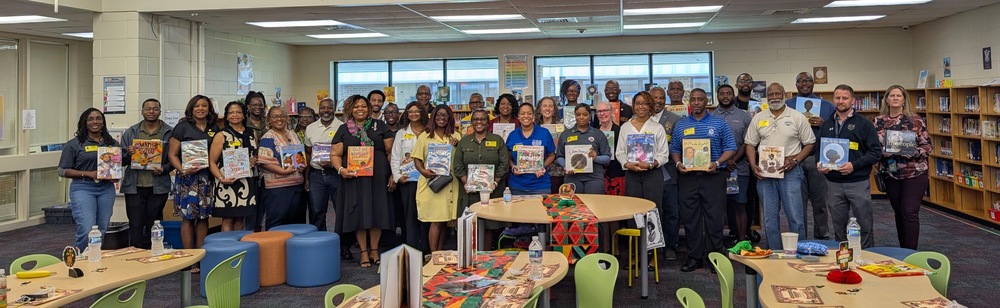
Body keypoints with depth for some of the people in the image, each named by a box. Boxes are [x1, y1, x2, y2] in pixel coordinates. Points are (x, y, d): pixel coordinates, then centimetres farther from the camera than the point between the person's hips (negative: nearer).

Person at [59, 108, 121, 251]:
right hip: (83, 188, -4)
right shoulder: (74, 144, 1)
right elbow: (63, 171, 0)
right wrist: (88, 174, -13)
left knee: (101, 231, 6)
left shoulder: (112, 143, 11)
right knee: (87, 230, -15)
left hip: (106, 189, 4)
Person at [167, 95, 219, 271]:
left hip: (207, 177, 4)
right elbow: (172, 154, -3)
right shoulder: (183, 127, 1)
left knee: (204, 217, 7)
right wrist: (183, 170, -18)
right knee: (188, 217, -1)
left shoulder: (214, 129, 12)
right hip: (187, 178, -4)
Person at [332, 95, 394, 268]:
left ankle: (374, 250, 16)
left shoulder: (380, 126, 9)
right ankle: (364, 252, 11)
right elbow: (335, 154, 6)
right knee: (358, 214, 1)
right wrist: (341, 169, -13)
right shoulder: (344, 130, 10)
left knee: (377, 213, 2)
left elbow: (390, 151, 6)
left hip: (377, 178, 0)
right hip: (354, 179, 0)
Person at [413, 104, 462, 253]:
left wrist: (456, 146, -6)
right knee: (435, 221, -7)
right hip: (431, 182, -3)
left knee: (444, 220, 7)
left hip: (450, 183, 3)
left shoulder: (455, 136, 12)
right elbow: (417, 158, 2)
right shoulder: (425, 136, 4)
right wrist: (423, 171, -16)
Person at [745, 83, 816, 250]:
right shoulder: (758, 118, 9)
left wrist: (795, 160, -11)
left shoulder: (798, 117, 1)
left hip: (790, 172, -3)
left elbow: (809, 143, 2)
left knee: (795, 217, -3)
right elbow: (750, 144, 12)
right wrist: (753, 166, -3)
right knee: (769, 218, 9)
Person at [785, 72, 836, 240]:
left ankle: (822, 238, 15)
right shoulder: (787, 105, 10)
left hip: (818, 158, 0)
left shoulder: (827, 106, 10)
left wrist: (823, 124, -12)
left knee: (820, 202, 4)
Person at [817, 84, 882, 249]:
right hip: (833, 183, 4)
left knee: (865, 225, 2)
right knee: (838, 226, 12)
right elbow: (818, 149, 18)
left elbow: (876, 151, -5)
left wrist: (854, 165, -17)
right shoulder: (826, 125, 11)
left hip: (858, 182, -4)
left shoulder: (864, 124, -2)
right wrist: (819, 164, -3)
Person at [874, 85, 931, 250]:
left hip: (914, 173, -3)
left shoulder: (915, 120, -4)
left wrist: (911, 152, -21)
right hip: (891, 174, 3)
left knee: (910, 213, -8)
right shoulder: (879, 121, 4)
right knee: (899, 213, 11)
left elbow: (927, 146, -4)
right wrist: (882, 151, -14)